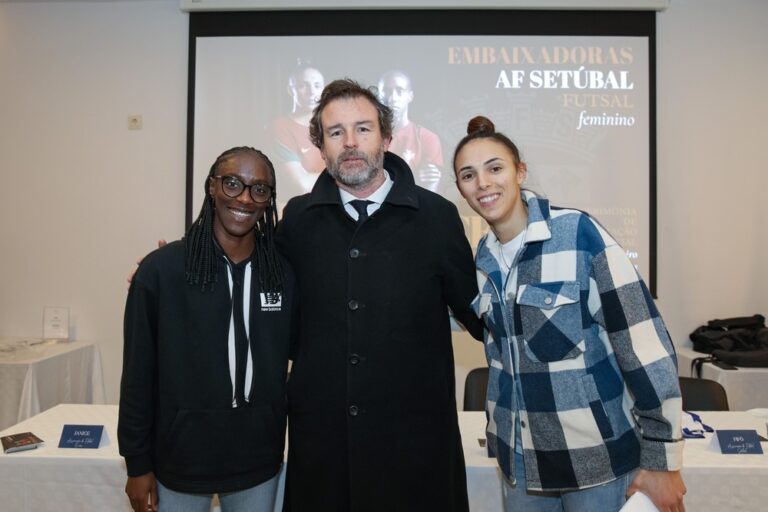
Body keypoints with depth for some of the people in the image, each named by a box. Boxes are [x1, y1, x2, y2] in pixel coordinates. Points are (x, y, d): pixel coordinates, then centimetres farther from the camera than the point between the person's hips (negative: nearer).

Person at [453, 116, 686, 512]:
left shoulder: (578, 233, -16)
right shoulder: (484, 257, 2)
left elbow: (643, 341, -16)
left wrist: (662, 459, -14)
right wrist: (500, 438, 13)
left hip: (596, 459, -5)